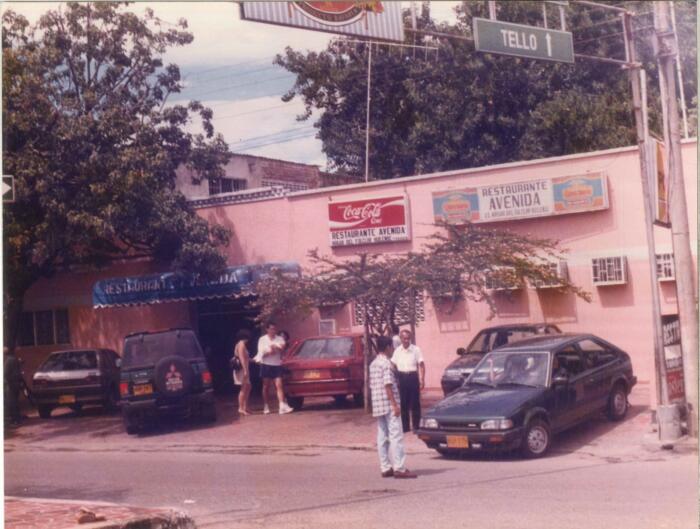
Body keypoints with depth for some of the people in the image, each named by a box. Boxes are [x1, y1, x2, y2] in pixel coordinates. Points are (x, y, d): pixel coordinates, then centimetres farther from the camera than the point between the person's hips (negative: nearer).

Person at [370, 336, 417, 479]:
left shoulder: (373, 364, 14)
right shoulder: (386, 363, -12)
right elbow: (388, 385, -18)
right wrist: (395, 404, -19)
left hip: (377, 405, 9)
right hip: (388, 404, -9)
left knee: (382, 437, 8)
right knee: (396, 436, -8)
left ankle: (385, 468, 10)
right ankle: (399, 468, -11)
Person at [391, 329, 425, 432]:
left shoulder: (416, 349, -4)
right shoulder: (397, 351, 5)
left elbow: (421, 365, -4)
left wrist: (422, 380, -10)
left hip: (413, 376, -3)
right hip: (402, 377, 3)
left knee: (415, 403, 1)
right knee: (403, 403, 7)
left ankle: (416, 426, 10)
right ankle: (405, 426, 16)